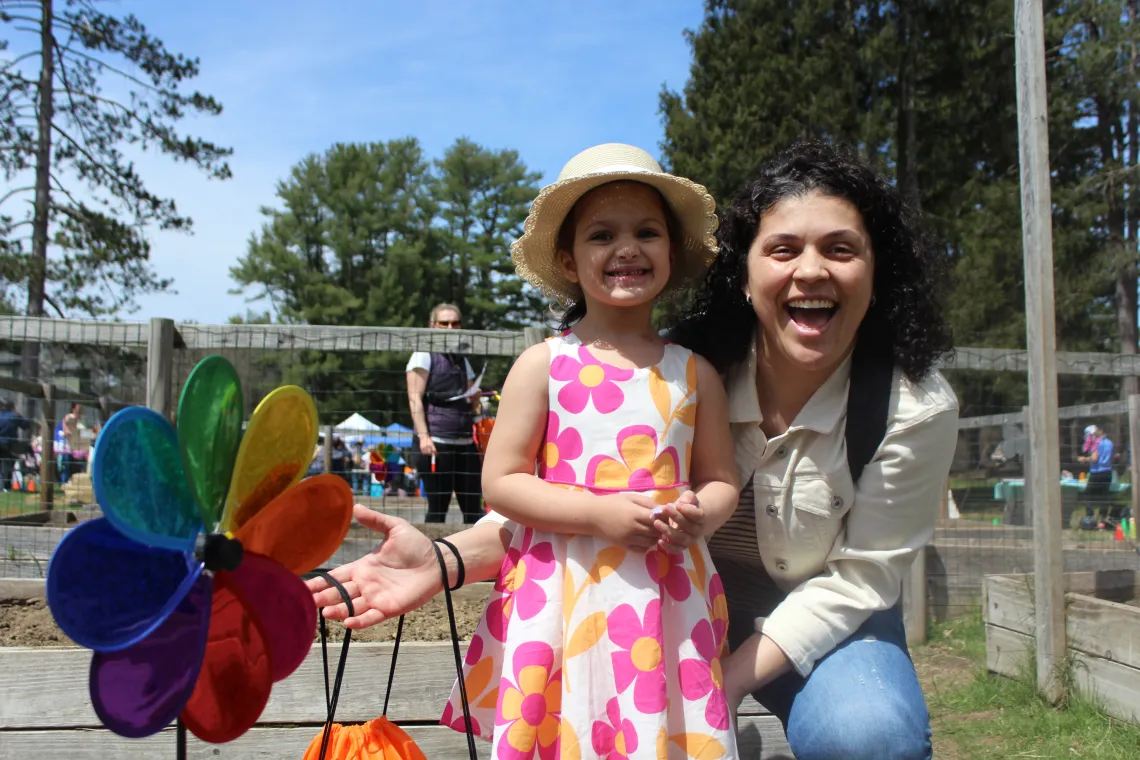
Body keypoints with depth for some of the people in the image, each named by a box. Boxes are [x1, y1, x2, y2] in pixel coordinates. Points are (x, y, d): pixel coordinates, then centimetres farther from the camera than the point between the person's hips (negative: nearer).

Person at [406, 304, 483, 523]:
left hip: (465, 441, 6)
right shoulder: (424, 355, 3)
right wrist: (423, 435, -17)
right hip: (436, 442, -6)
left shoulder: (462, 360, 21)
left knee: (473, 509, 2)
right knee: (437, 508, -5)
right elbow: (415, 398, -6)